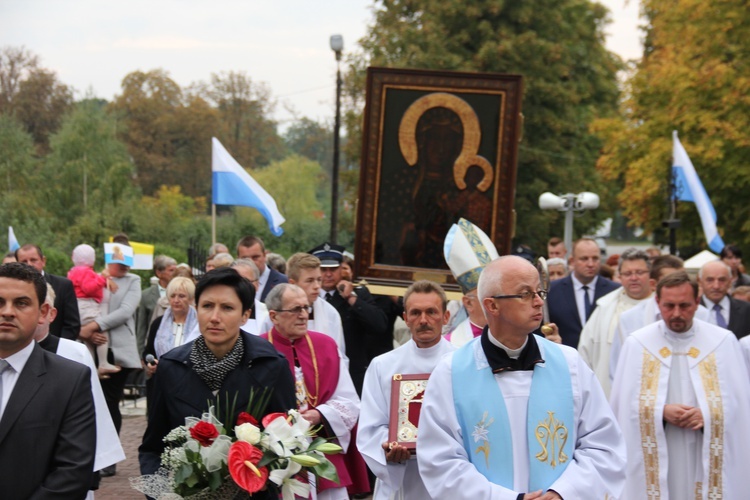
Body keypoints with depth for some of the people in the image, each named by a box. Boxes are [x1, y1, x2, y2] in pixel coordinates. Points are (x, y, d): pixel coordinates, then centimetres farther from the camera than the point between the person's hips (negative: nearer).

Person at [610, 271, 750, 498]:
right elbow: (625, 403, 2)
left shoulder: (724, 341, 2)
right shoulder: (637, 343, 2)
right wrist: (662, 411, -13)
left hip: (709, 462, 0)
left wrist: (707, 414, -14)